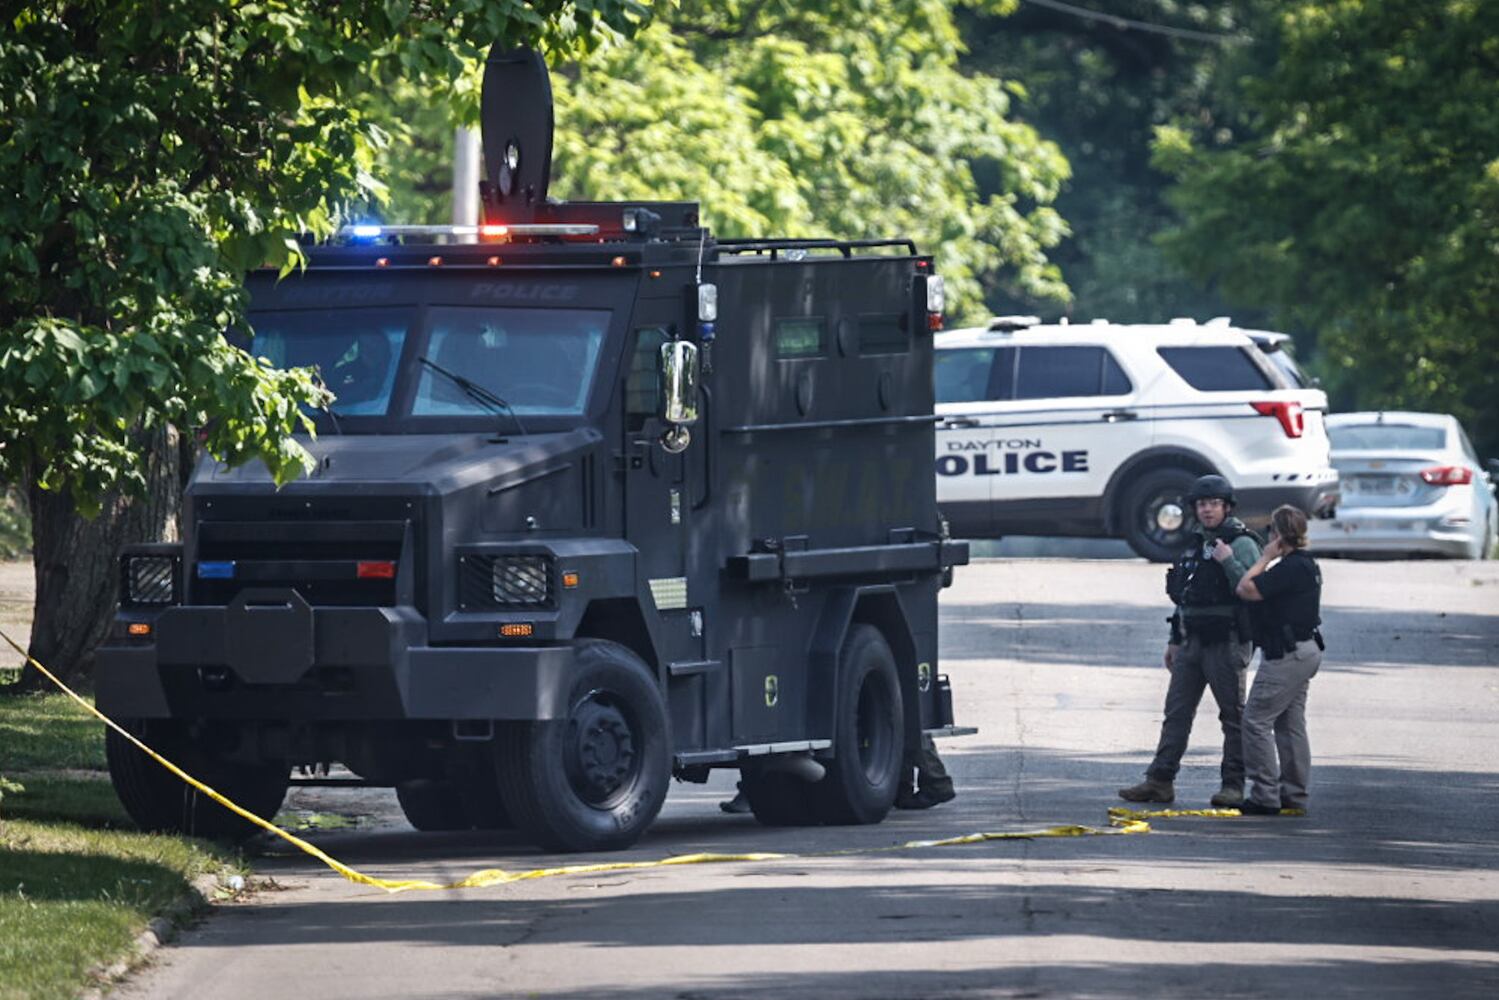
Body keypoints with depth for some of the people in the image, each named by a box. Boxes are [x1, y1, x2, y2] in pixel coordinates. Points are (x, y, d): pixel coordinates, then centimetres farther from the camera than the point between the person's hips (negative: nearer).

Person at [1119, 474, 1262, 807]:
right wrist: (1174, 640, 22)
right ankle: (1160, 781, 6)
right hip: (1192, 642, 8)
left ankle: (1234, 785, 4)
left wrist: (1229, 562, -25)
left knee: (1233, 715, -1)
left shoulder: (1241, 544, -7)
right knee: (1176, 713, 5)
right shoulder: (1196, 543, 16)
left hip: (1226, 643, -8)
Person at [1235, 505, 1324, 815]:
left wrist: (1265, 557, -11)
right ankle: (1294, 794, 16)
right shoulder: (1307, 565, 14)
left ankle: (1265, 795, -10)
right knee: (1290, 724, 14)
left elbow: (1246, 589, -21)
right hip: (1305, 649, 10)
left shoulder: (1291, 568, -18)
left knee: (1257, 719, -8)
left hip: (1287, 655, -10)